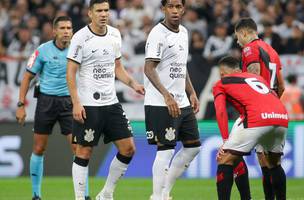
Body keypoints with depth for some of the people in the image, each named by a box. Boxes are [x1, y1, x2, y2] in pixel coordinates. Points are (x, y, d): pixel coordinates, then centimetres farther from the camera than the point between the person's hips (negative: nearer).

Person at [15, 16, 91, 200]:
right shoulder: (43, 50, -4)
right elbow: (28, 77, 2)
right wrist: (21, 105, -3)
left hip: (69, 102, 1)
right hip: (46, 100, -1)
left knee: (78, 148, -9)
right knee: (39, 149, 4)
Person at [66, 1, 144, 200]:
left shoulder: (115, 34, 9)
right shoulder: (81, 38, -9)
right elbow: (70, 73, -9)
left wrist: (134, 84, 4)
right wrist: (76, 103, -17)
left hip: (111, 103, 6)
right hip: (88, 105, -6)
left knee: (128, 148, 2)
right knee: (84, 152, -1)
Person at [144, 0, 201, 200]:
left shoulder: (183, 32, 13)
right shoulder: (158, 34, -13)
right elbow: (149, 68, -21)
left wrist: (192, 93, 17)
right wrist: (167, 96, -30)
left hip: (181, 102, 9)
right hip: (160, 104, -9)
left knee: (193, 146, 12)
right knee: (165, 150, -8)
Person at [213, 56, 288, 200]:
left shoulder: (221, 84, 20)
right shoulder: (257, 77, 35)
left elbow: (221, 112, 4)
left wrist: (226, 140, -1)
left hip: (257, 118, -5)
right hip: (282, 117, 6)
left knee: (225, 160, 3)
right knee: (274, 163, 29)